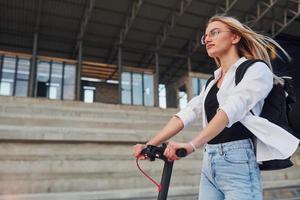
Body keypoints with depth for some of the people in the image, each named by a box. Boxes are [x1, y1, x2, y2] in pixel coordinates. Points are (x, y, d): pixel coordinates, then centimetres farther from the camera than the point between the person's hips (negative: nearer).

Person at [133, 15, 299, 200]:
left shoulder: (257, 69, -3)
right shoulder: (212, 83, 18)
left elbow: (231, 109, -21)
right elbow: (186, 115, 7)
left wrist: (192, 145, -33)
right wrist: (150, 145, -4)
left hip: (238, 164, -6)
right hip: (209, 165, 7)